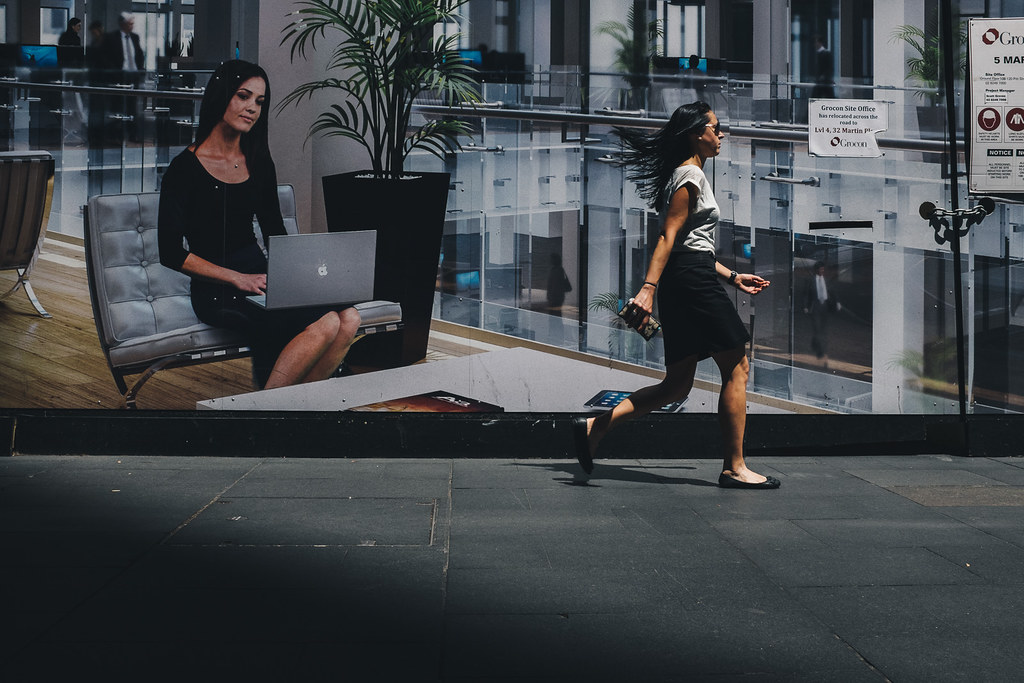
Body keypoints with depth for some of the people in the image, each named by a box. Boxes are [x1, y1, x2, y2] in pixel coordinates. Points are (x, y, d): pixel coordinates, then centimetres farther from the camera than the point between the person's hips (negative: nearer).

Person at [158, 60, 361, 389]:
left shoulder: (259, 163, 13)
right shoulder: (185, 168, -7)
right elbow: (171, 253, -10)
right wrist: (238, 279, -17)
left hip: (260, 276, 7)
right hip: (218, 292, -7)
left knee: (348, 319, -21)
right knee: (324, 325, -28)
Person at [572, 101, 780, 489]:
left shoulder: (690, 174, 24)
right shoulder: (691, 174, -7)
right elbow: (669, 236, -17)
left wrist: (732, 277, 28)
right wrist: (648, 288, -25)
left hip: (687, 282, 10)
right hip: (692, 281, -10)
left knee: (677, 385, 7)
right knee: (736, 368, -4)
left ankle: (594, 428, 1)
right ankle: (734, 468, -1)